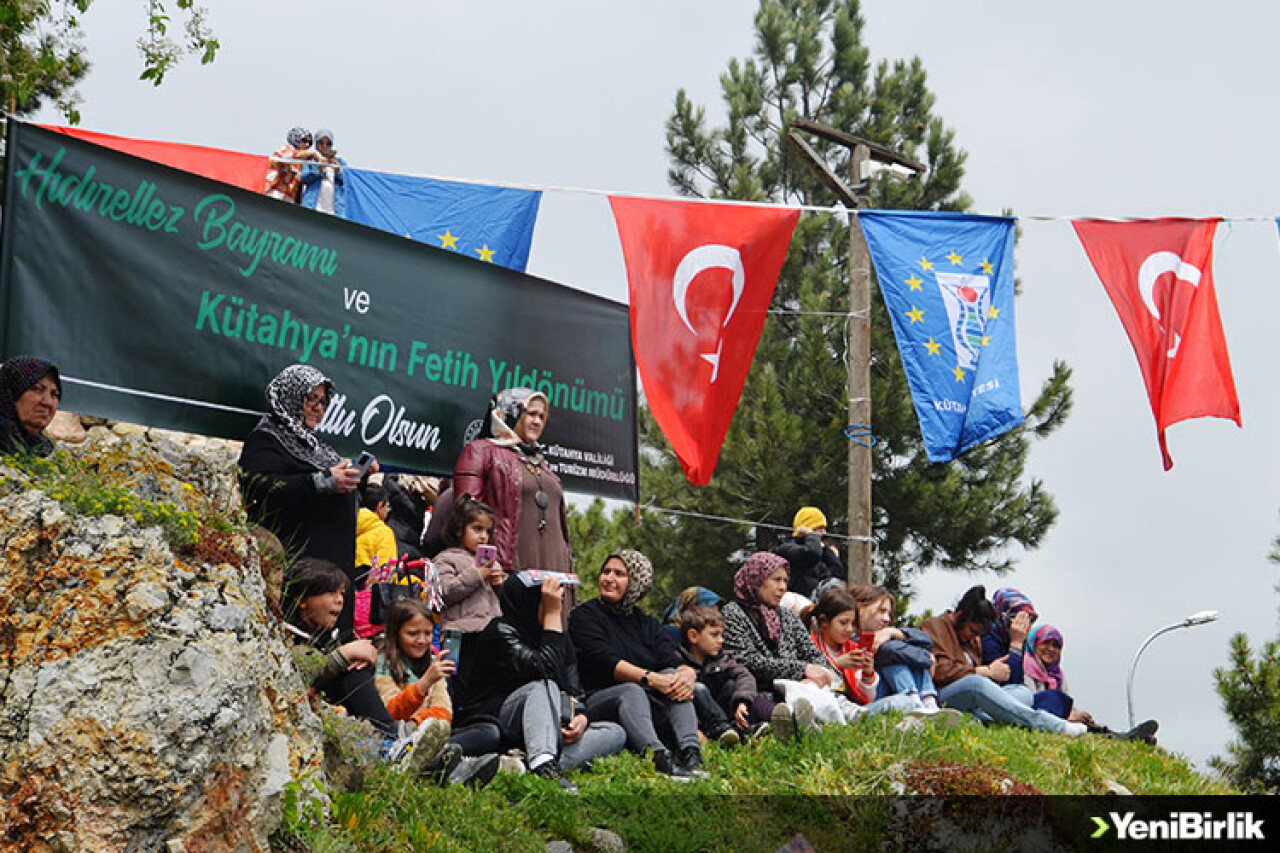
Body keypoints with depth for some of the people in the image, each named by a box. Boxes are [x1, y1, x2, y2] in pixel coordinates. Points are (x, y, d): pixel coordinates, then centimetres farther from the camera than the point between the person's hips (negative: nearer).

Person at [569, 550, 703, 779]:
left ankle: (690, 752, -42)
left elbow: (673, 661, 2)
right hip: (597, 699, -5)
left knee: (674, 676, -21)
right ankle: (659, 758, -63)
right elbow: (606, 662, -14)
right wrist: (651, 679, -27)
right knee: (631, 690, -35)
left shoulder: (646, 623, 19)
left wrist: (688, 674, -24)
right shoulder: (585, 616, 3)